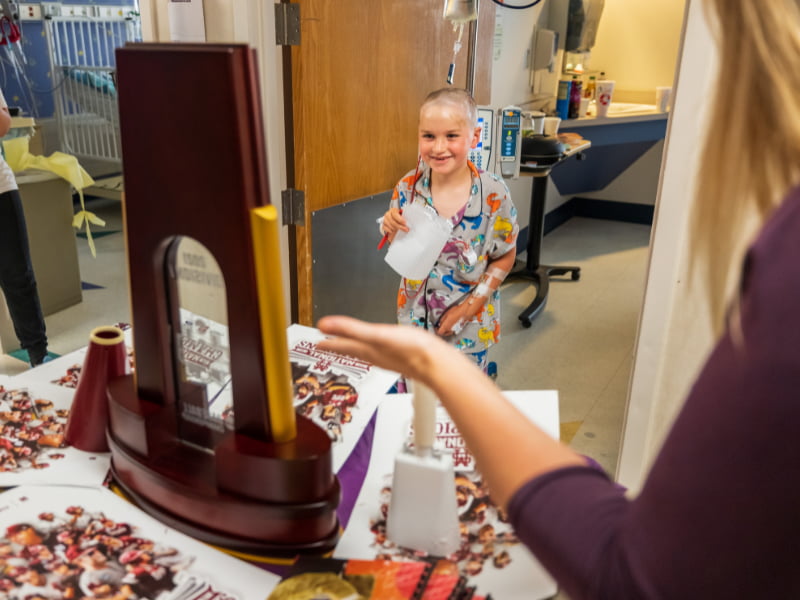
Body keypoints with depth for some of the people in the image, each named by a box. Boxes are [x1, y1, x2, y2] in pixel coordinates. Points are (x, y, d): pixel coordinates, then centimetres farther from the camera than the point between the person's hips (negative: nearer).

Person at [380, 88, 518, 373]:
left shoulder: (493, 194, -18)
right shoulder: (408, 187, -10)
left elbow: (505, 257, -7)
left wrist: (471, 305, -13)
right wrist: (392, 229, -20)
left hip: (469, 325, -3)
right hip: (415, 316, 3)